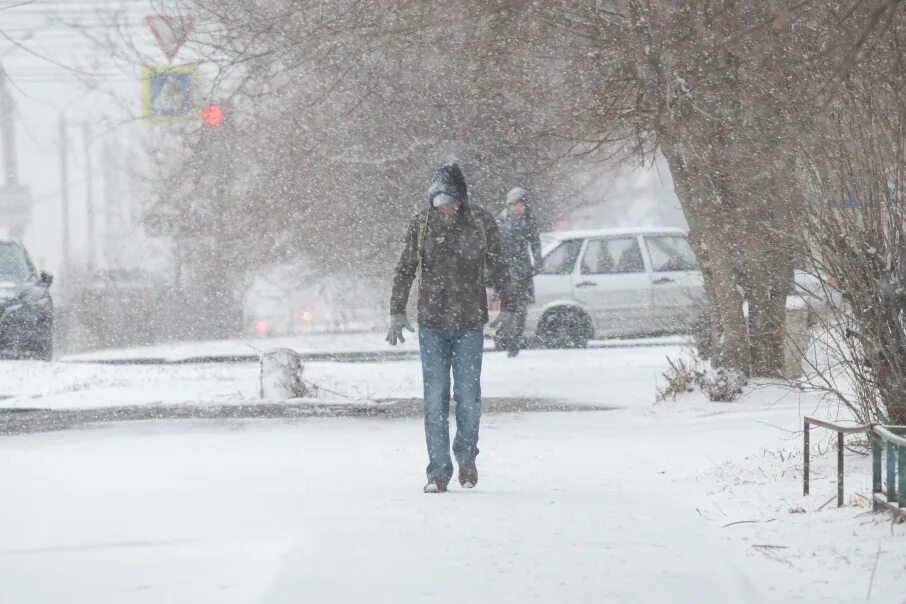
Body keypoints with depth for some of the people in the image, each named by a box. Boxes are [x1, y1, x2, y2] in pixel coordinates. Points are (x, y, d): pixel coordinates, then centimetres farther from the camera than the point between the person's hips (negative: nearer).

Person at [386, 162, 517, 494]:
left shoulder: (481, 223, -2)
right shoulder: (420, 224, 0)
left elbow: (498, 268, 9)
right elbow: (404, 270, 7)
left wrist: (507, 307, 11)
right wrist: (397, 313, 5)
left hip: (470, 325, -1)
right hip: (431, 324, 1)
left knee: (468, 397, -2)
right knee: (435, 398, -2)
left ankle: (466, 456, 23)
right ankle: (438, 471, 3)